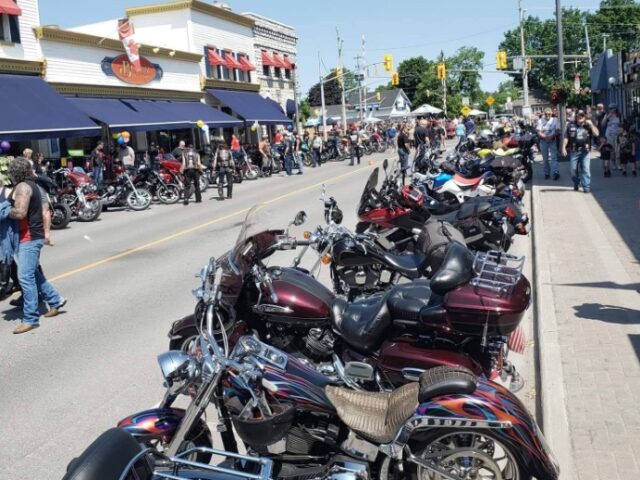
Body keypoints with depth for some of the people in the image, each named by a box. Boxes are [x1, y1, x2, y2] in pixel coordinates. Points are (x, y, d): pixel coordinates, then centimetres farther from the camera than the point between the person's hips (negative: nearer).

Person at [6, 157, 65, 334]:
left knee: (25, 277, -10)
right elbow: (45, 211, 18)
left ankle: (30, 319, -8)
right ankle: (55, 300, 29)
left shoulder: (22, 187, -13)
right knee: (34, 274, 20)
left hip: (28, 238, -10)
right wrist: (46, 233, 18)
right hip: (34, 236, 10)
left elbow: (19, 213, -23)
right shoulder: (32, 186, 17)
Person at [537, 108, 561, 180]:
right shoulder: (540, 121, 3)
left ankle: (555, 172, -22)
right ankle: (546, 173, 16)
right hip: (543, 141, 2)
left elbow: (557, 131, -2)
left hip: (552, 141, -2)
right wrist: (545, 136, -22)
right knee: (545, 158, 7)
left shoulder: (555, 120, 3)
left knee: (553, 157, -12)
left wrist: (552, 136, -20)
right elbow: (539, 132, -4)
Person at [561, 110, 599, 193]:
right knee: (574, 169, 5)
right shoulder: (571, 125, 6)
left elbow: (596, 133, -4)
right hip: (574, 150, 1)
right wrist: (564, 147, -2)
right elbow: (566, 137, 7)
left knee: (586, 169, -7)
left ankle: (586, 187, -4)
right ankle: (576, 184, 27)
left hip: (585, 150, -1)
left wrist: (591, 124, -10)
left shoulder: (587, 126, 5)